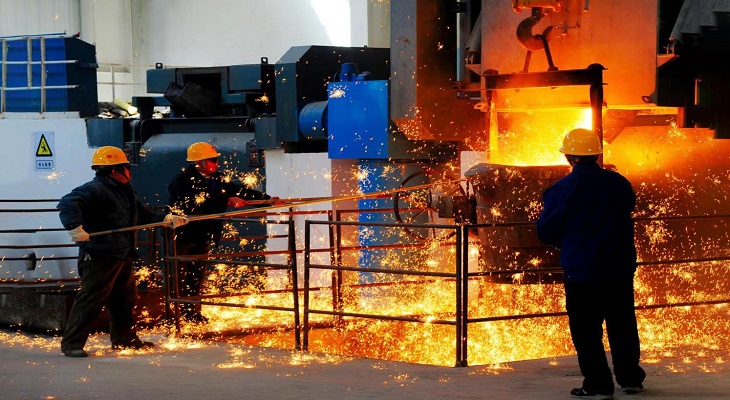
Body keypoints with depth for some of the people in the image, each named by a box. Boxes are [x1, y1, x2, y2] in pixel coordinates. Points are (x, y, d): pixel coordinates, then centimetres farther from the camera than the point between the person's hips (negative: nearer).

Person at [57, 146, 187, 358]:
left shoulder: (126, 192, 19)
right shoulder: (94, 190, -14)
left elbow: (143, 215, 28)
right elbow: (68, 203, -25)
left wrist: (167, 219, 17)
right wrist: (75, 227, -36)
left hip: (122, 256, 10)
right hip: (99, 256, -10)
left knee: (125, 298, 18)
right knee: (91, 300, -10)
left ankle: (125, 340, 32)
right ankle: (72, 344, -5)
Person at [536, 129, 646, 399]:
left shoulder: (562, 189, -12)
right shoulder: (619, 183, 1)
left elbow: (546, 231, -5)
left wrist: (563, 243, 17)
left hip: (581, 270, -5)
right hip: (621, 268, 5)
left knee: (586, 329, 3)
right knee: (622, 324, 16)